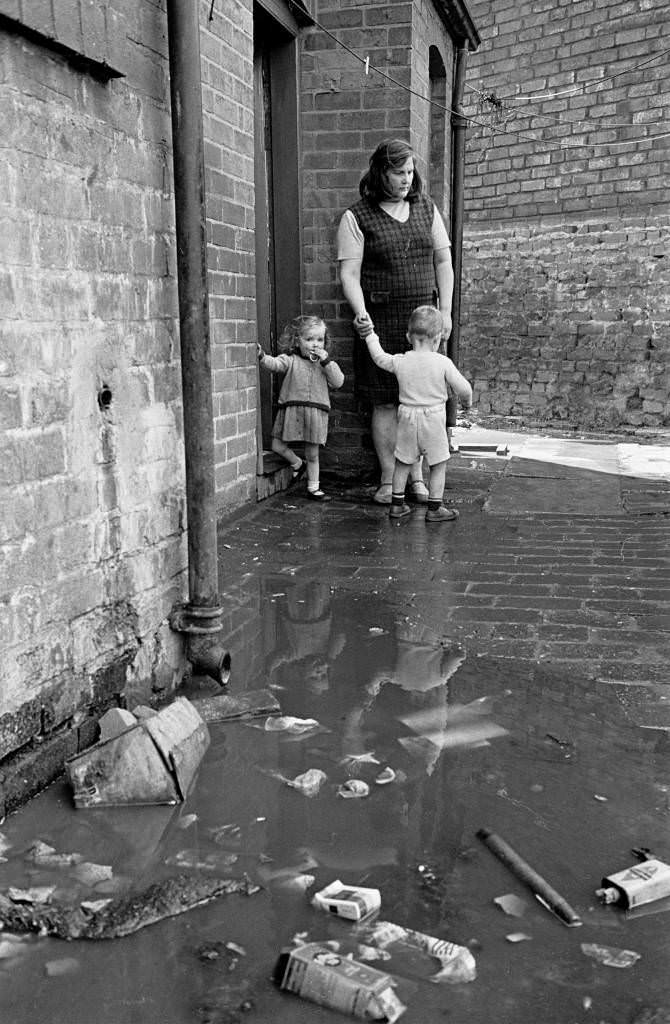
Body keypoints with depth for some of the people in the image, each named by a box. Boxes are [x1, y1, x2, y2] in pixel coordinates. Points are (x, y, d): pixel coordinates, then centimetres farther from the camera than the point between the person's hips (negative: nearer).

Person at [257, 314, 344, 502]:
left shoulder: (325, 364, 11)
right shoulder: (290, 360, 1)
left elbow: (338, 382, -2)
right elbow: (274, 364, -16)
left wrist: (326, 361, -11)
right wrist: (261, 356, -36)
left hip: (316, 413, 1)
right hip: (291, 409, -1)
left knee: (312, 454, 9)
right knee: (278, 446, -1)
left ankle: (313, 488, 25)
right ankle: (298, 464, 29)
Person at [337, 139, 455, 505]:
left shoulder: (426, 208, 12)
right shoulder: (356, 217, -1)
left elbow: (443, 261, 15)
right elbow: (349, 273, -5)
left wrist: (445, 310, 5)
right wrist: (360, 313, -21)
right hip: (381, 320, -3)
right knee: (386, 403, -1)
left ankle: (416, 477, 12)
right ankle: (388, 481, 7)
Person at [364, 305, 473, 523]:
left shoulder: (400, 361, -3)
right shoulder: (443, 362, -11)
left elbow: (379, 357, 16)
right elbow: (463, 388, -7)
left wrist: (370, 336, 32)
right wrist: (467, 401, 15)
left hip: (407, 417, 3)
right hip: (433, 418, -3)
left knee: (403, 463, 15)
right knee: (438, 464, 8)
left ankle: (397, 504, 22)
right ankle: (434, 508, 10)